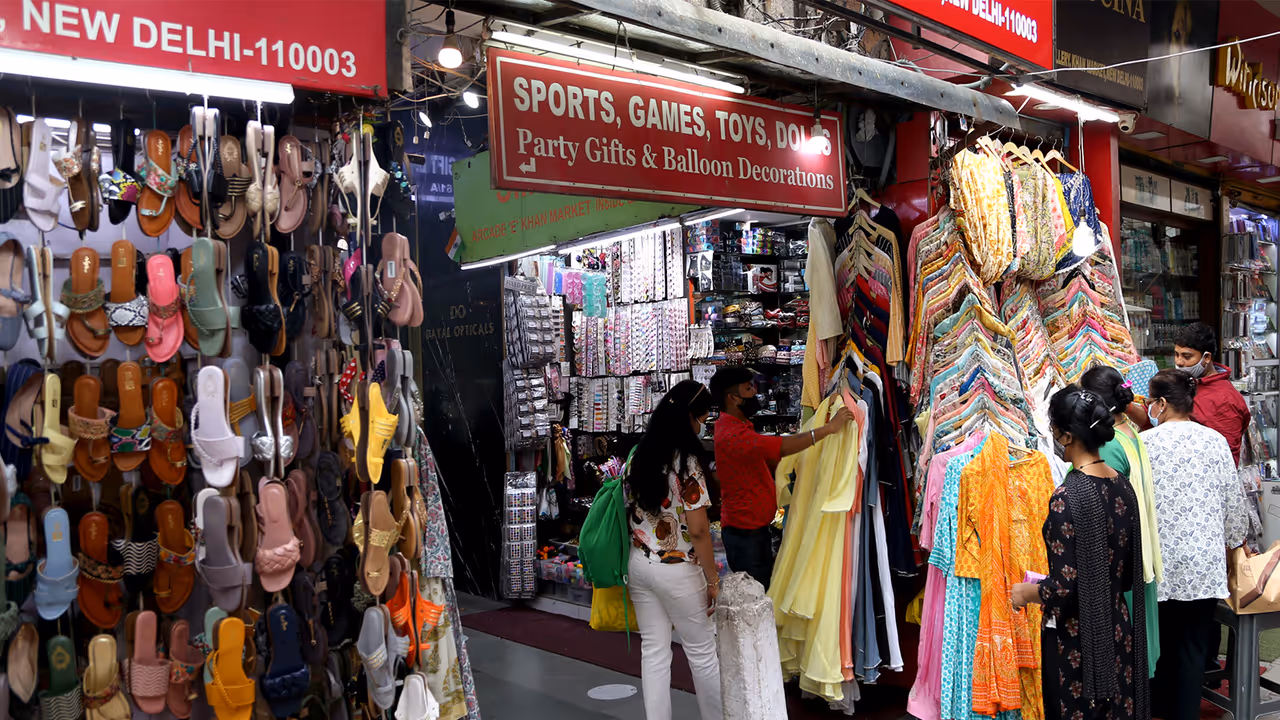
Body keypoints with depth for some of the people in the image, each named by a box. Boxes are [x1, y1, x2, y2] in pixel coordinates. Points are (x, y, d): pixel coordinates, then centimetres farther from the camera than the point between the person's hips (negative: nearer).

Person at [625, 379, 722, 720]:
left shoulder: (639, 454, 4)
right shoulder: (687, 461, -18)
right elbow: (698, 530, -18)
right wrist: (713, 580, -9)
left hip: (639, 564, 6)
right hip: (676, 569, -6)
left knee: (654, 651, 11)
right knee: (702, 651, 12)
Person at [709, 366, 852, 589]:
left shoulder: (735, 427, 11)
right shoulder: (733, 435, -25)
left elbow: (769, 460, 11)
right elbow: (783, 446, -34)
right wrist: (830, 427, -28)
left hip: (754, 527, 10)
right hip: (746, 532, -10)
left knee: (761, 591, 15)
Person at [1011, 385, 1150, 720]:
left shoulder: (1067, 496, -22)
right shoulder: (1122, 486, 0)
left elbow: (1065, 586, -22)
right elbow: (1130, 573, 9)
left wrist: (1025, 593, -5)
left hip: (1076, 634, -7)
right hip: (1118, 628, 7)